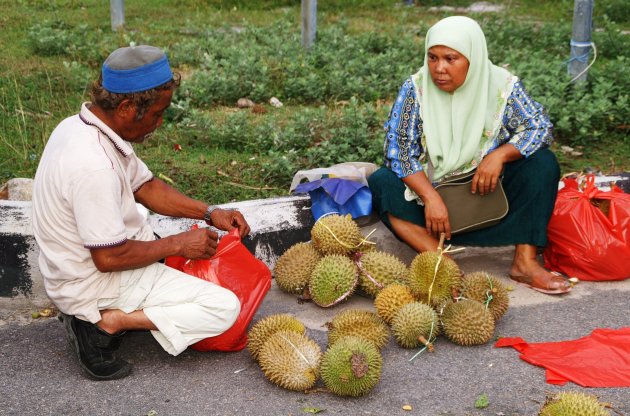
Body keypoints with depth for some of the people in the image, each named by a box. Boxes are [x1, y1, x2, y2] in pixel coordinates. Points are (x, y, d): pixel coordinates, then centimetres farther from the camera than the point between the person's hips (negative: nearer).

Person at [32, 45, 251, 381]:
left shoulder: (80, 126, 0)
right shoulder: (93, 166, -31)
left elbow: (145, 186, 9)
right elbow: (110, 258, -27)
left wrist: (209, 212, 1)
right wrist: (177, 244, -13)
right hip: (95, 286, -10)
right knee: (225, 307, -11)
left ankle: (97, 315, 12)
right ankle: (109, 323, -10)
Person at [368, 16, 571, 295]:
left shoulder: (502, 85, -11)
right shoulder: (416, 88, -13)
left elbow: (540, 128, -11)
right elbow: (398, 149, -18)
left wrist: (500, 155, -29)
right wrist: (430, 198, -30)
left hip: (489, 193, 1)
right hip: (430, 190, 0)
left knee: (543, 163, -22)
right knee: (382, 182, -27)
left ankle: (525, 261, -24)